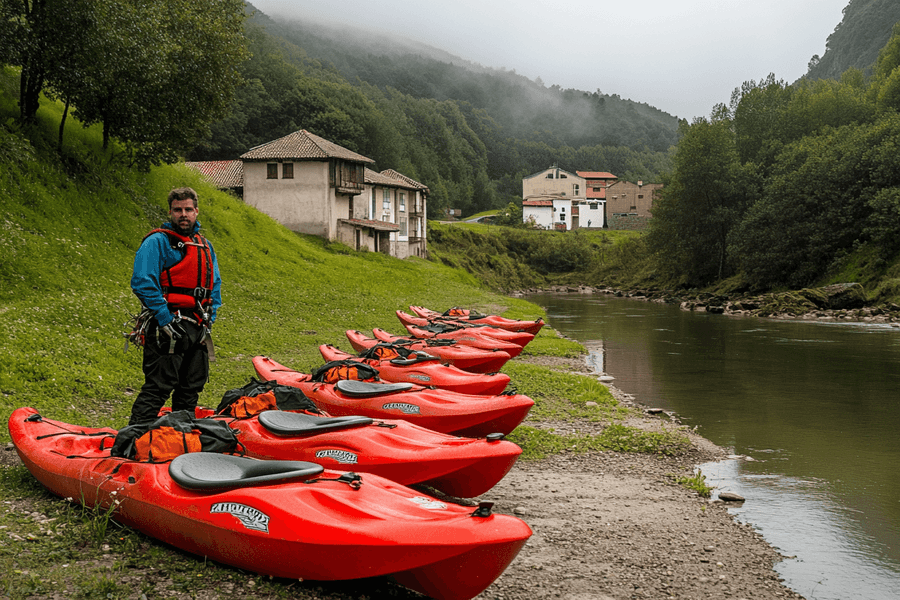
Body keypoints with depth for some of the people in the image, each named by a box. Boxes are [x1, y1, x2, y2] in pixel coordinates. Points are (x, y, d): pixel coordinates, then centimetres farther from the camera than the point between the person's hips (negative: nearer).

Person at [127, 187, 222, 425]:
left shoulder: (205, 246, 17)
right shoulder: (157, 242, -6)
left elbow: (214, 286, 22)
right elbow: (142, 283, -15)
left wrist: (208, 320, 8)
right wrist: (165, 320, -18)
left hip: (197, 328, 7)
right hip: (167, 327, -7)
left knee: (191, 388, 13)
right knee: (157, 387, -10)